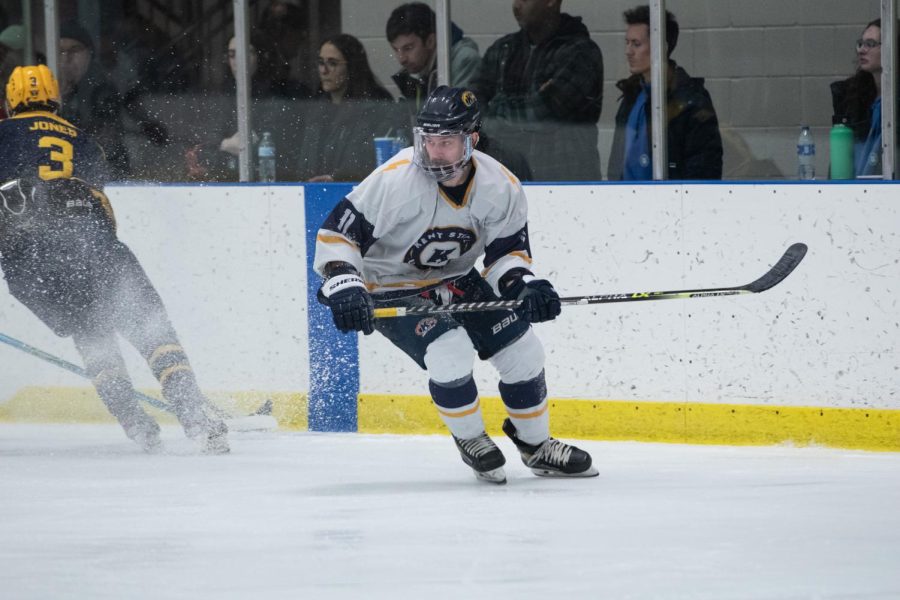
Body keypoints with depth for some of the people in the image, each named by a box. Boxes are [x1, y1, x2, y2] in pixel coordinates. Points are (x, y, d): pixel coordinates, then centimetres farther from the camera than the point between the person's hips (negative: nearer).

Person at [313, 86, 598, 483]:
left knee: (522, 351, 1)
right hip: (391, 289, -5)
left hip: (456, 279, 5)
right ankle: (471, 441, 0)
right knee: (450, 351, -26)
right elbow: (339, 231, -24)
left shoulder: (501, 187, -15)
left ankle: (536, 446, 24)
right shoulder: (395, 179, -29)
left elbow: (507, 250, -5)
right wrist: (343, 285, -36)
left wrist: (524, 285, -25)